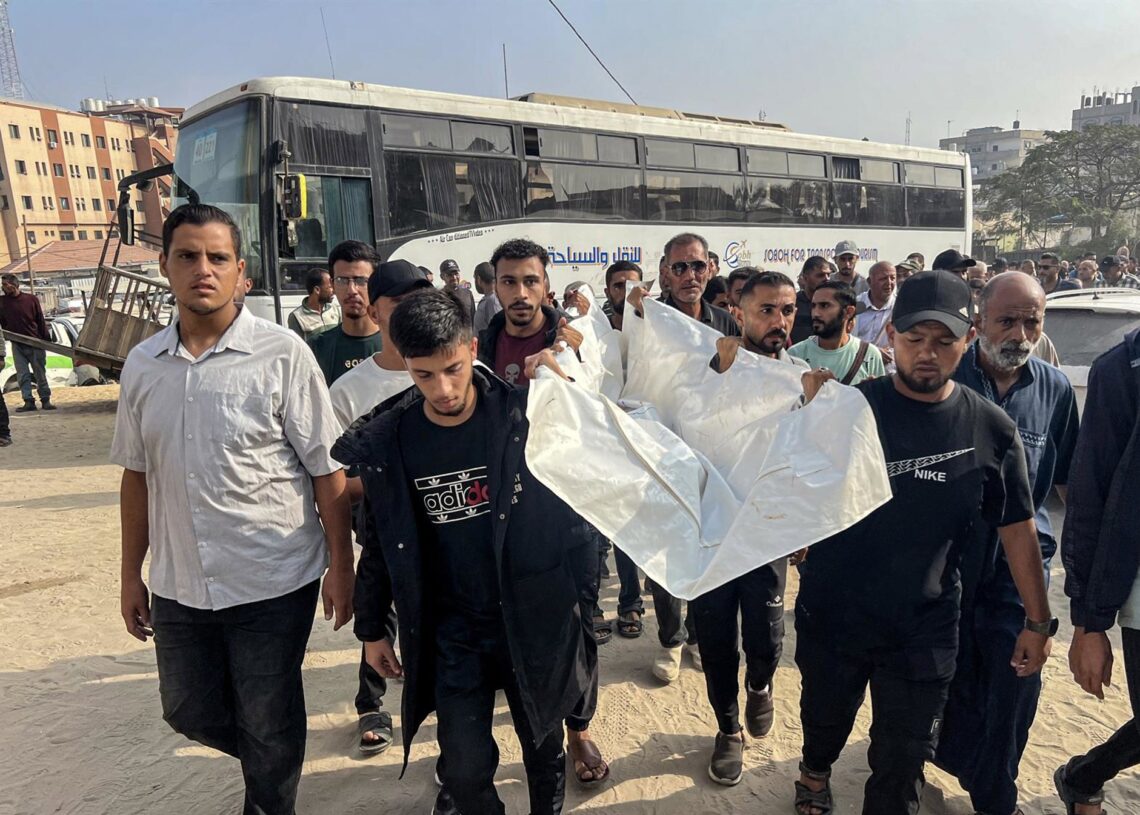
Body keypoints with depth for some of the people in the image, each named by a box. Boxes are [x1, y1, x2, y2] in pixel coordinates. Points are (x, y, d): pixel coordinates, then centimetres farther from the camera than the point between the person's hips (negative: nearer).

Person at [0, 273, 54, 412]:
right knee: (22, 375, 1)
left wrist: (47, 339, -1)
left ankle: (45, 400, 12)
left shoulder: (31, 299, -2)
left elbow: (40, 321, 1)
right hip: (17, 345, 2)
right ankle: (28, 401, 5)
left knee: (40, 374, 5)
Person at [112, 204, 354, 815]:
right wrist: (131, 575, 13)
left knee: (269, 726, 11)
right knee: (189, 711, 21)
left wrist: (341, 566, -9)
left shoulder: (282, 355, -11)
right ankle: (270, 761, 49)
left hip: (273, 583, -5)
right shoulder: (142, 365, 3)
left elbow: (327, 470, -9)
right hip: (178, 586, 5)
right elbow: (137, 475, 11)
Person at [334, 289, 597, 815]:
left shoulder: (527, 416, -12)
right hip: (452, 632, 1)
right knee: (464, 767, 2)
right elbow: (379, 542, 6)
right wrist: (372, 628, 10)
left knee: (543, 749, 15)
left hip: (535, 618, 0)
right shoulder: (384, 442, -6)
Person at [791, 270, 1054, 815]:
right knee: (825, 719, 24)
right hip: (833, 613, 0)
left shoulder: (990, 428, -6)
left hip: (925, 629, 0)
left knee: (903, 761, 10)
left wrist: (1037, 621, 7)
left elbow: (1017, 528, 3)